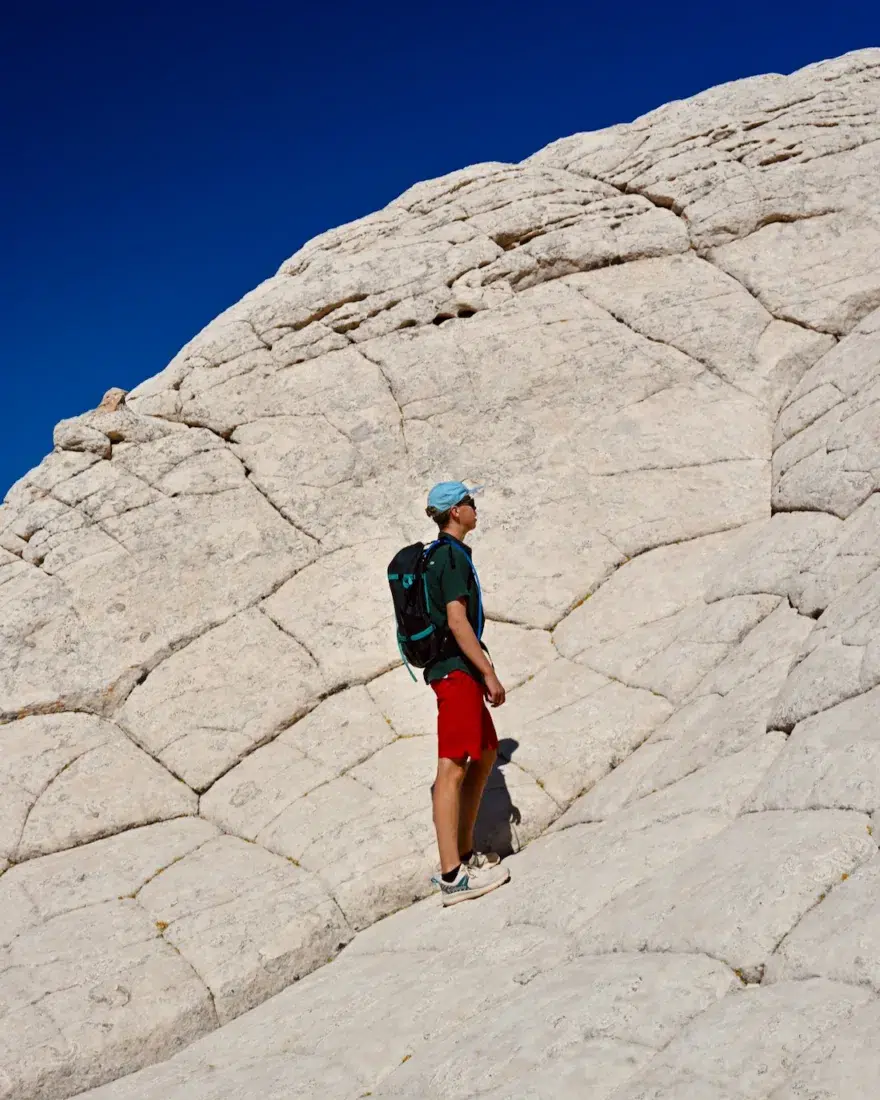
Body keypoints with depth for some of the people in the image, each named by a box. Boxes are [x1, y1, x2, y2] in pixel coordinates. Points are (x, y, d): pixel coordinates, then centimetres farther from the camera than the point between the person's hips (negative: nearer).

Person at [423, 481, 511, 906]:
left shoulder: (441, 554, 17)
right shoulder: (452, 556, -13)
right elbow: (457, 620, -21)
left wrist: (481, 672, 25)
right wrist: (489, 673, -21)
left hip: (455, 668, 11)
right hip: (456, 669, -11)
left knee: (486, 753, 18)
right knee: (453, 767, -10)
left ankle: (464, 854, 21)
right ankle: (452, 876, -9)